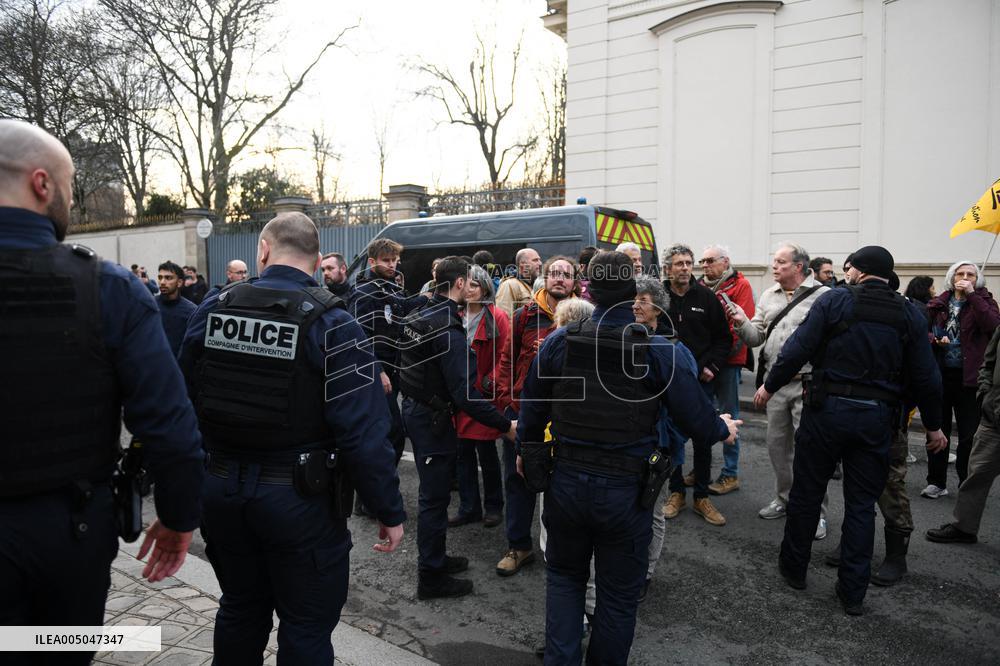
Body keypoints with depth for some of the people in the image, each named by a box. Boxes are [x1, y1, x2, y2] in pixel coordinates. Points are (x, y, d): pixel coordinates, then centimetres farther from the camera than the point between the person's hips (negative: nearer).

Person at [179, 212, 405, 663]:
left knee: (240, 611, 25)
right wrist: (390, 511, -11)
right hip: (301, 497, -4)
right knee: (306, 629, 12)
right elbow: (363, 432, -20)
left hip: (221, 489, 5)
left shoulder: (211, 309, -2)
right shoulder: (331, 323, -15)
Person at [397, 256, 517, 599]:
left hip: (414, 408, 10)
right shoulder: (448, 328, -25)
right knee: (435, 497, 2)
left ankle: (434, 557, 37)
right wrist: (505, 425, -24)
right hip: (433, 417, -10)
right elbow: (464, 393, -29)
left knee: (433, 491, 22)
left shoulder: (418, 315, 5)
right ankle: (431, 577, 15)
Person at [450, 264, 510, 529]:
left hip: (484, 395, -5)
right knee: (464, 452, 11)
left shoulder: (497, 317, -6)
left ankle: (493, 507, 22)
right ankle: (469, 508, 24)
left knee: (486, 452, 4)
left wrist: (491, 381, -19)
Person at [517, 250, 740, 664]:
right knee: (618, 594, 18)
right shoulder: (658, 349, -14)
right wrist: (723, 429, 16)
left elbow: (531, 408, 2)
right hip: (627, 490, -2)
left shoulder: (558, 342, -8)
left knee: (564, 575, 24)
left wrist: (524, 451, 22)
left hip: (566, 482, 2)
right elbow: (694, 416, -7)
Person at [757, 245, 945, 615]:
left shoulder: (835, 300, -5)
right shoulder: (909, 315, 4)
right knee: (861, 505, 11)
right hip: (877, 418, 3)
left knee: (807, 493, 13)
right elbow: (926, 378, 5)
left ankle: (794, 568, 28)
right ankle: (853, 592, 17)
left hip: (828, 408, -2)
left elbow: (798, 349, -11)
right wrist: (933, 426, 16)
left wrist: (769, 385, 1)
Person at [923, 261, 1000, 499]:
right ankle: (936, 482, 21)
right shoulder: (938, 303, 6)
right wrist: (934, 340, -11)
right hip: (940, 373, 2)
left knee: (969, 435, 4)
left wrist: (972, 295, -17)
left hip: (969, 376, -2)